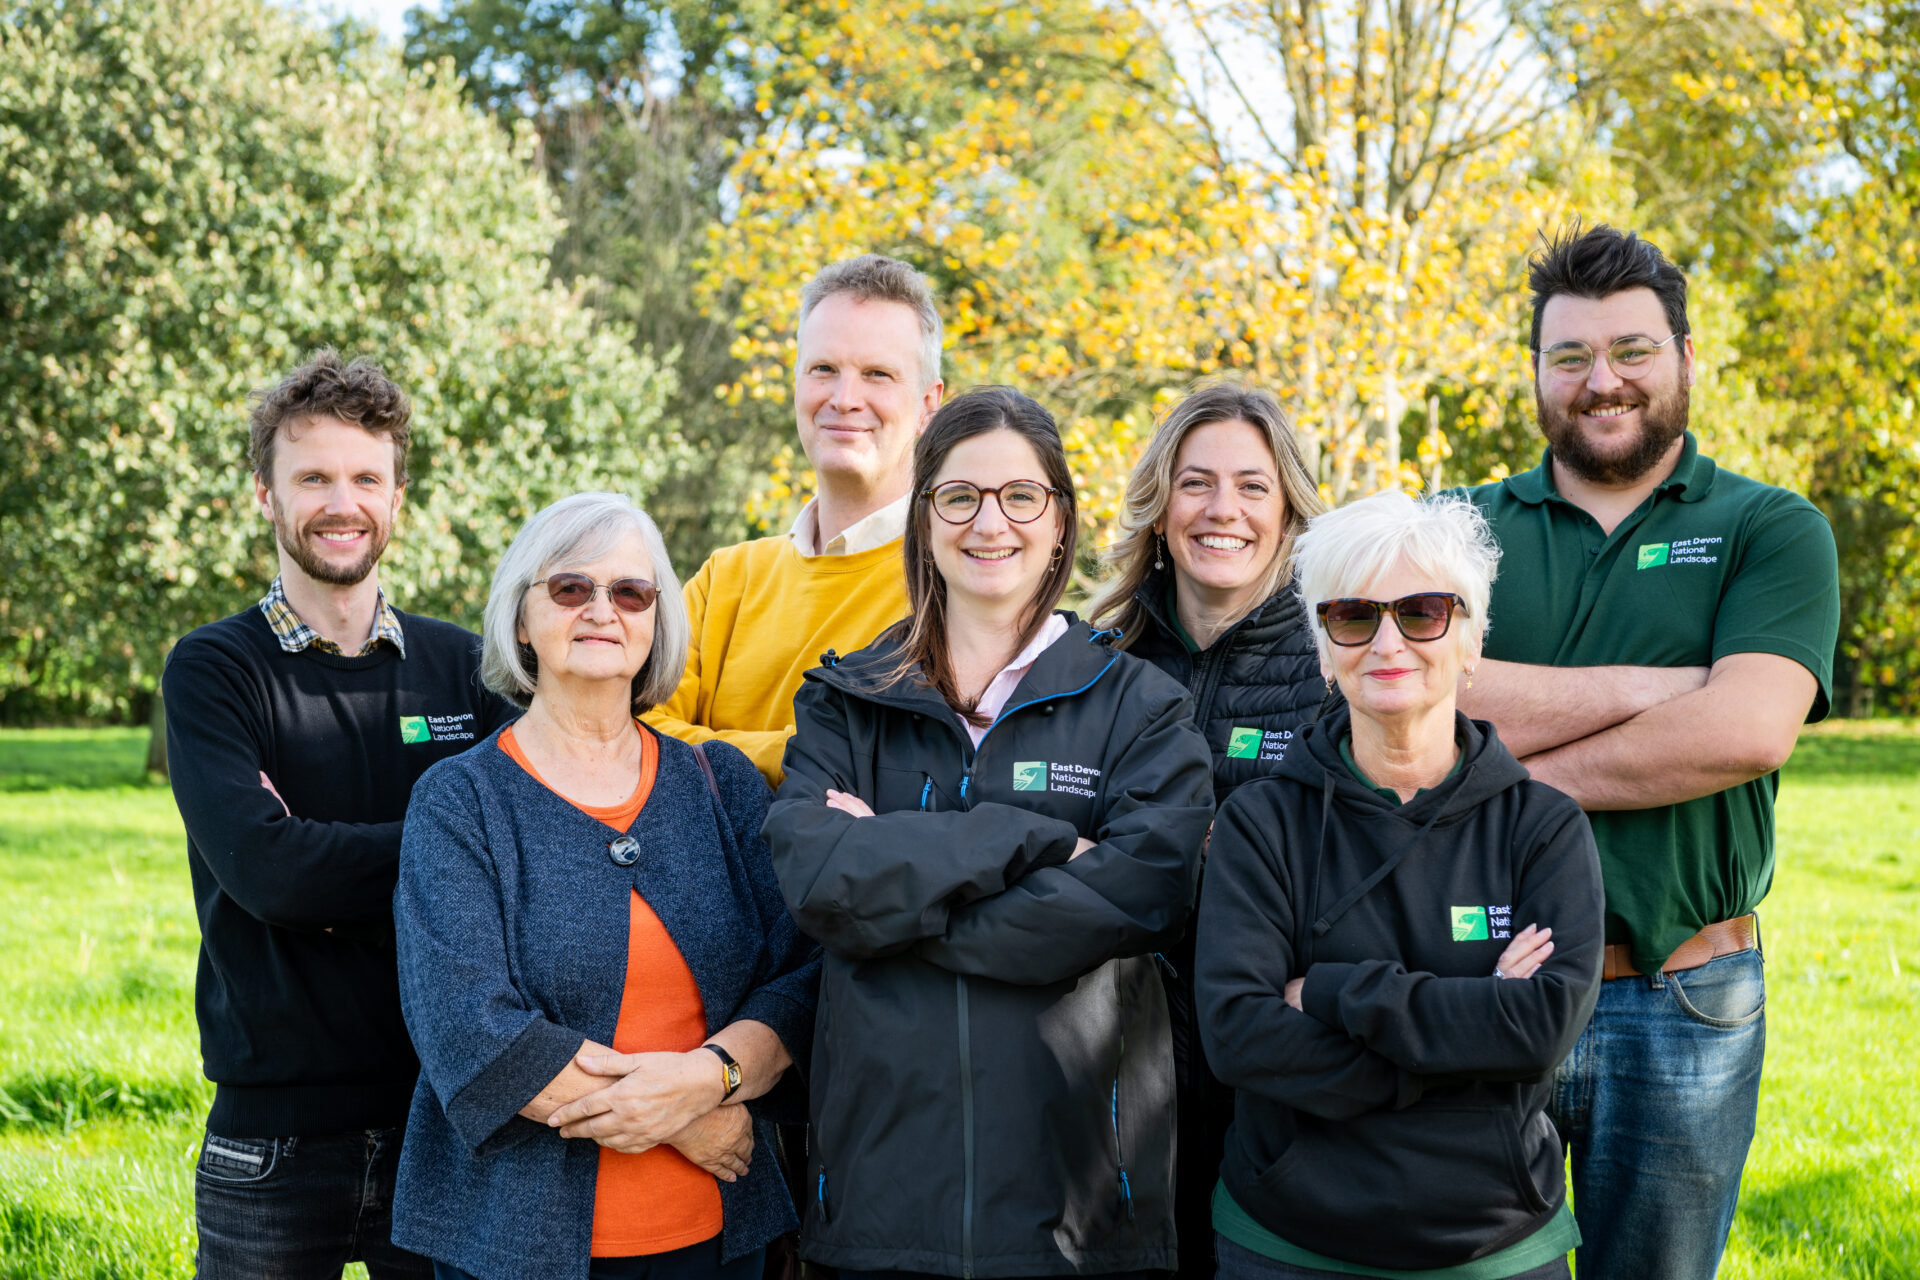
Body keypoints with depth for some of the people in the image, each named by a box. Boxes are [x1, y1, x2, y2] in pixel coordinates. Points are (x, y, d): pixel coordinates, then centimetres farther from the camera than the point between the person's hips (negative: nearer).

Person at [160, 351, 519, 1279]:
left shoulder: (462, 667, 7)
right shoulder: (211, 672, -1)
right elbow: (265, 868, -16)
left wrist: (342, 883, -16)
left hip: (447, 1114, 2)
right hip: (276, 1135, -2)